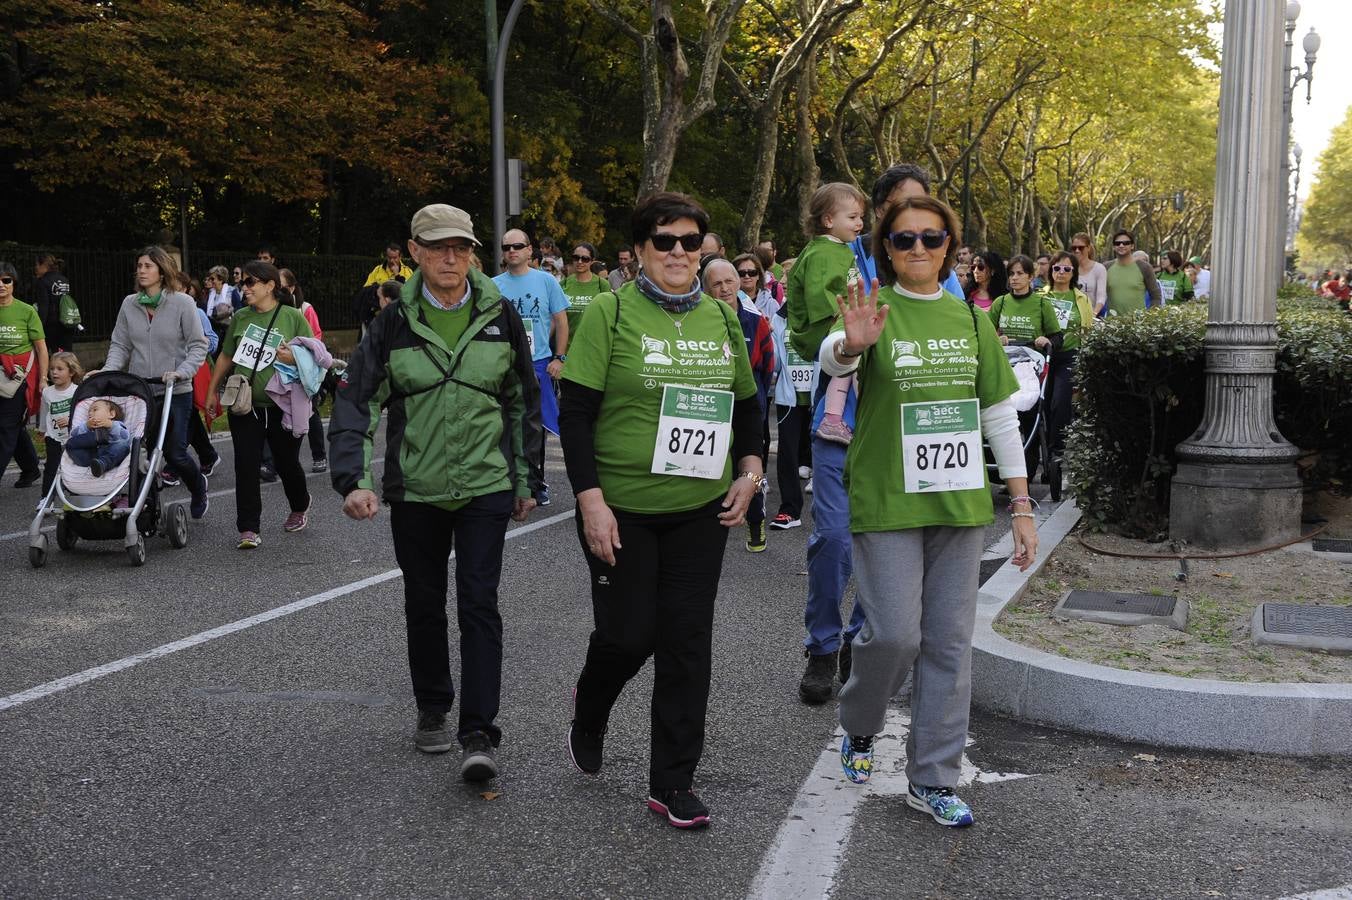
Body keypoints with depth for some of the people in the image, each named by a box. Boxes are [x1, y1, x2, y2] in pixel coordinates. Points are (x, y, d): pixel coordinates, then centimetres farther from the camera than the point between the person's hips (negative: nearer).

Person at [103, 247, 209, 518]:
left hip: (175, 392, -3)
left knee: (175, 452, -2)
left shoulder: (182, 303, -5)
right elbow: (120, 345, 8)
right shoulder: (129, 304, 5)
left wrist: (182, 372, -19)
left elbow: (198, 344, -5)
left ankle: (198, 485, 30)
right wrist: (108, 371, -8)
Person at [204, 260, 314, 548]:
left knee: (286, 463, 11)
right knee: (246, 467, -5)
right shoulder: (240, 318, 7)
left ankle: (300, 507, 40)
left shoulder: (293, 317, -4)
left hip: (281, 407, -2)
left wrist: (294, 358, -21)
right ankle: (248, 529, -1)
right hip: (245, 407, 3)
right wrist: (212, 391, 17)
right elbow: (226, 357, 17)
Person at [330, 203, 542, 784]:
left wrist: (529, 479, 12)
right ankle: (432, 712, 32)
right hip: (415, 490, 1)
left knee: (479, 604, -9)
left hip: (486, 486, -1)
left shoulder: (499, 318, 0)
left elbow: (524, 403, 10)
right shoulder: (395, 323, -2)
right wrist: (351, 480, -16)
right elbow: (355, 400, -4)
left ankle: (478, 736, -8)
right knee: (424, 605, 13)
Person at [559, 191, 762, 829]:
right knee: (628, 633, 2)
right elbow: (576, 412, -9)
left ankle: (673, 783, 16)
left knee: (687, 640, 3)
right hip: (622, 509, -4)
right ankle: (587, 716, 37)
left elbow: (746, 405, 19)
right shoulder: (610, 313, -7)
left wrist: (749, 469, 3)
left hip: (700, 511, 4)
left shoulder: (721, 318, 8)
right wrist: (591, 501, -16)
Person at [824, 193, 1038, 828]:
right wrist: (849, 345, -50)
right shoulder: (873, 311, -3)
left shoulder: (970, 319, 9)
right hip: (885, 504, -4)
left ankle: (932, 780, 18)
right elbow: (831, 358, -26)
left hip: (960, 503, 4)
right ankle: (858, 726, 25)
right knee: (894, 635, -7)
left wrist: (1022, 505, 8)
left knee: (949, 643, 6)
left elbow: (1001, 418, 11)